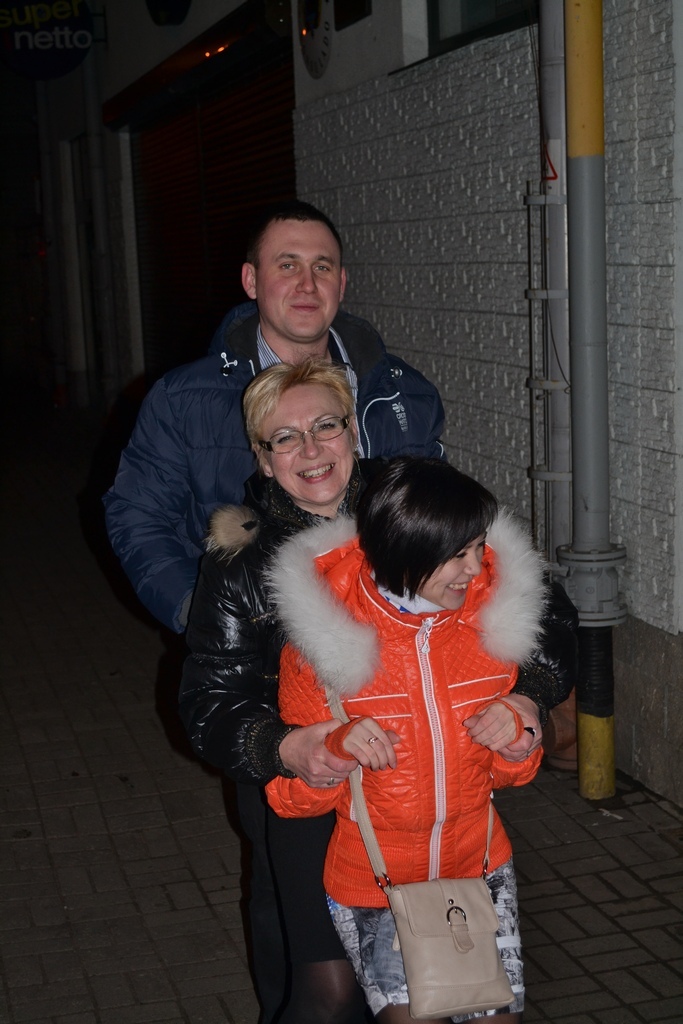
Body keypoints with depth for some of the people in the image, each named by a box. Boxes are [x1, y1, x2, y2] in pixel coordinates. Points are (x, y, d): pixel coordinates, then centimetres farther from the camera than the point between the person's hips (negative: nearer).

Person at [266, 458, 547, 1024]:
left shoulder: (491, 617, -7)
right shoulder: (323, 639, -18)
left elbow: (507, 773, 7)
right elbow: (292, 798, -10)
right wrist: (335, 749, -30)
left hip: (479, 872, 3)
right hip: (373, 888, -3)